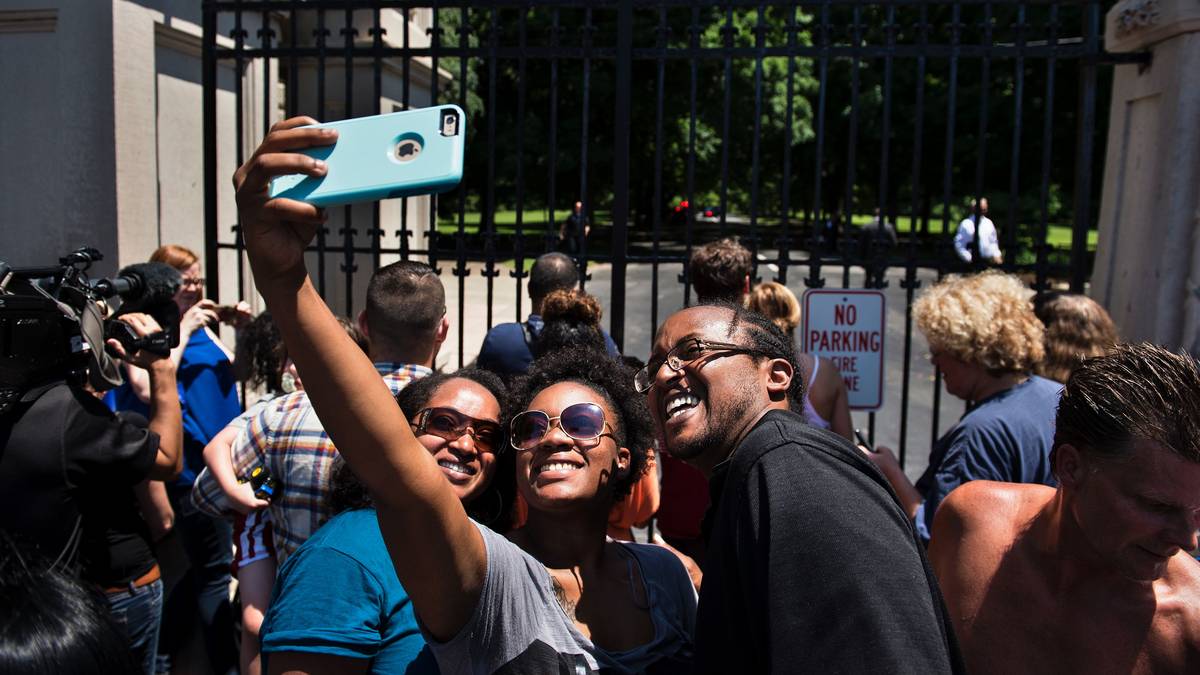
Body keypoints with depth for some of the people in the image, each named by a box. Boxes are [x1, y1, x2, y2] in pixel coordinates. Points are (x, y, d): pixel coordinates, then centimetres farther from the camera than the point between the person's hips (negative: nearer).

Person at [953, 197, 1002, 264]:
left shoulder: (989, 223, 12)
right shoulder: (966, 224, -1)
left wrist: (996, 255, 2)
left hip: (988, 260, 4)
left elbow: (993, 242, 18)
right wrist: (969, 259, -12)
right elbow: (959, 245, -3)